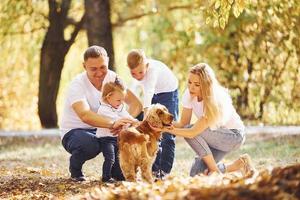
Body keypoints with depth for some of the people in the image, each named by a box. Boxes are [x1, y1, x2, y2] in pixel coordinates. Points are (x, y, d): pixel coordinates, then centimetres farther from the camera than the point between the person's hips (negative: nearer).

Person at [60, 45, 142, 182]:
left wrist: (126, 121, -36)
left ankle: (116, 170, 6)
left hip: (102, 129, 5)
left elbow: (136, 104, -14)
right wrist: (113, 124, -56)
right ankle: (75, 168, -4)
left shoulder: (112, 78, -6)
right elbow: (85, 115, -40)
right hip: (74, 131, -5)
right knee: (91, 144, -38)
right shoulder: (77, 85, -22)